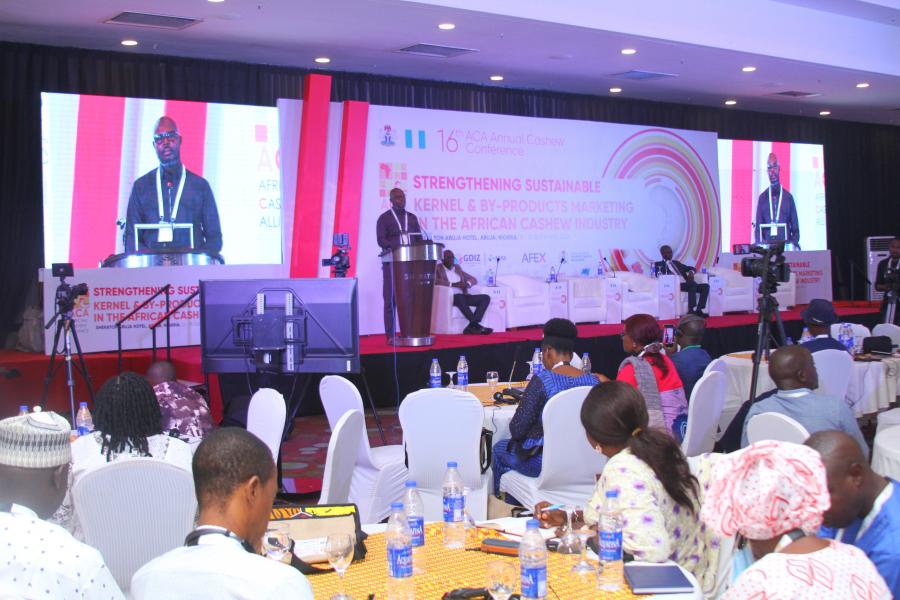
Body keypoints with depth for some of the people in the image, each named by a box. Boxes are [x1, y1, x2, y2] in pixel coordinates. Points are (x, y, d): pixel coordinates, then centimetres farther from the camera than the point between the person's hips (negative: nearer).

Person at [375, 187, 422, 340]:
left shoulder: (412, 218, 17)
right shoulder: (384, 218, 2)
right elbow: (381, 240, -9)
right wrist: (396, 246, -26)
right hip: (392, 262, -4)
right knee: (391, 298, -4)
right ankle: (390, 335, -4)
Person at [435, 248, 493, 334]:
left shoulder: (457, 268, 23)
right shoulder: (437, 268, 6)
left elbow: (474, 280, 23)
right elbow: (434, 280, -15)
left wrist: (467, 283, -2)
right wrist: (453, 284, -20)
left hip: (462, 297, 6)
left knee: (486, 298, -14)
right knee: (460, 297, -39)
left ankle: (471, 326, -30)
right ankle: (476, 325, -39)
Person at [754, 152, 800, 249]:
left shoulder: (788, 197, 8)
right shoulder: (762, 198, 10)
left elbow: (795, 227, 9)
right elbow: (758, 227, 9)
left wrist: (795, 243, -9)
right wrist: (760, 243, -9)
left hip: (786, 246, 0)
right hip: (766, 246, 0)